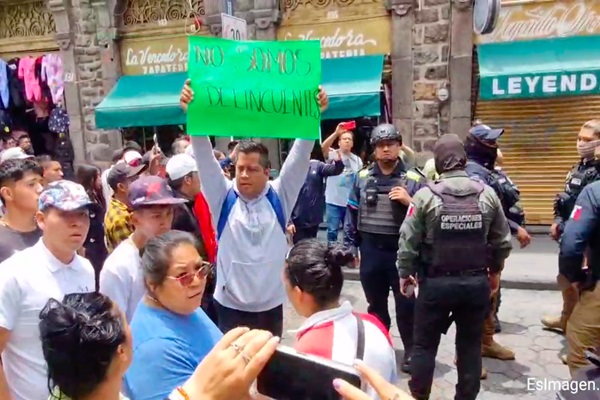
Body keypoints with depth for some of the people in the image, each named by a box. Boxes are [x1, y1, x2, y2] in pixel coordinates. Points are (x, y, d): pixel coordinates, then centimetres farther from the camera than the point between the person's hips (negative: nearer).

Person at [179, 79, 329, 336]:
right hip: (230, 306, -1)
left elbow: (300, 156, -11)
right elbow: (205, 157, -13)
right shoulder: (223, 196, -5)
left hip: (271, 306, 1)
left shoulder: (279, 196, -4)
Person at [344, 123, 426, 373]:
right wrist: (350, 246, 5)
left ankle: (410, 350, 25)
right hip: (371, 250, 3)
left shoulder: (413, 180, -4)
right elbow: (352, 213, 7)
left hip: (402, 250, -2)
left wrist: (410, 202, -19)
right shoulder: (362, 178, 4)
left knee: (405, 304, 8)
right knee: (375, 303, 18)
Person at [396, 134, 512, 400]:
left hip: (436, 282, -2)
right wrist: (494, 271, 21)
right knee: (470, 344, 17)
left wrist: (404, 273, 5)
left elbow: (408, 241, -10)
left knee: (424, 344, 12)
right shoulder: (487, 194, -2)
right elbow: (502, 242, 5)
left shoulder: (426, 195, -12)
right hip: (477, 282, 3)